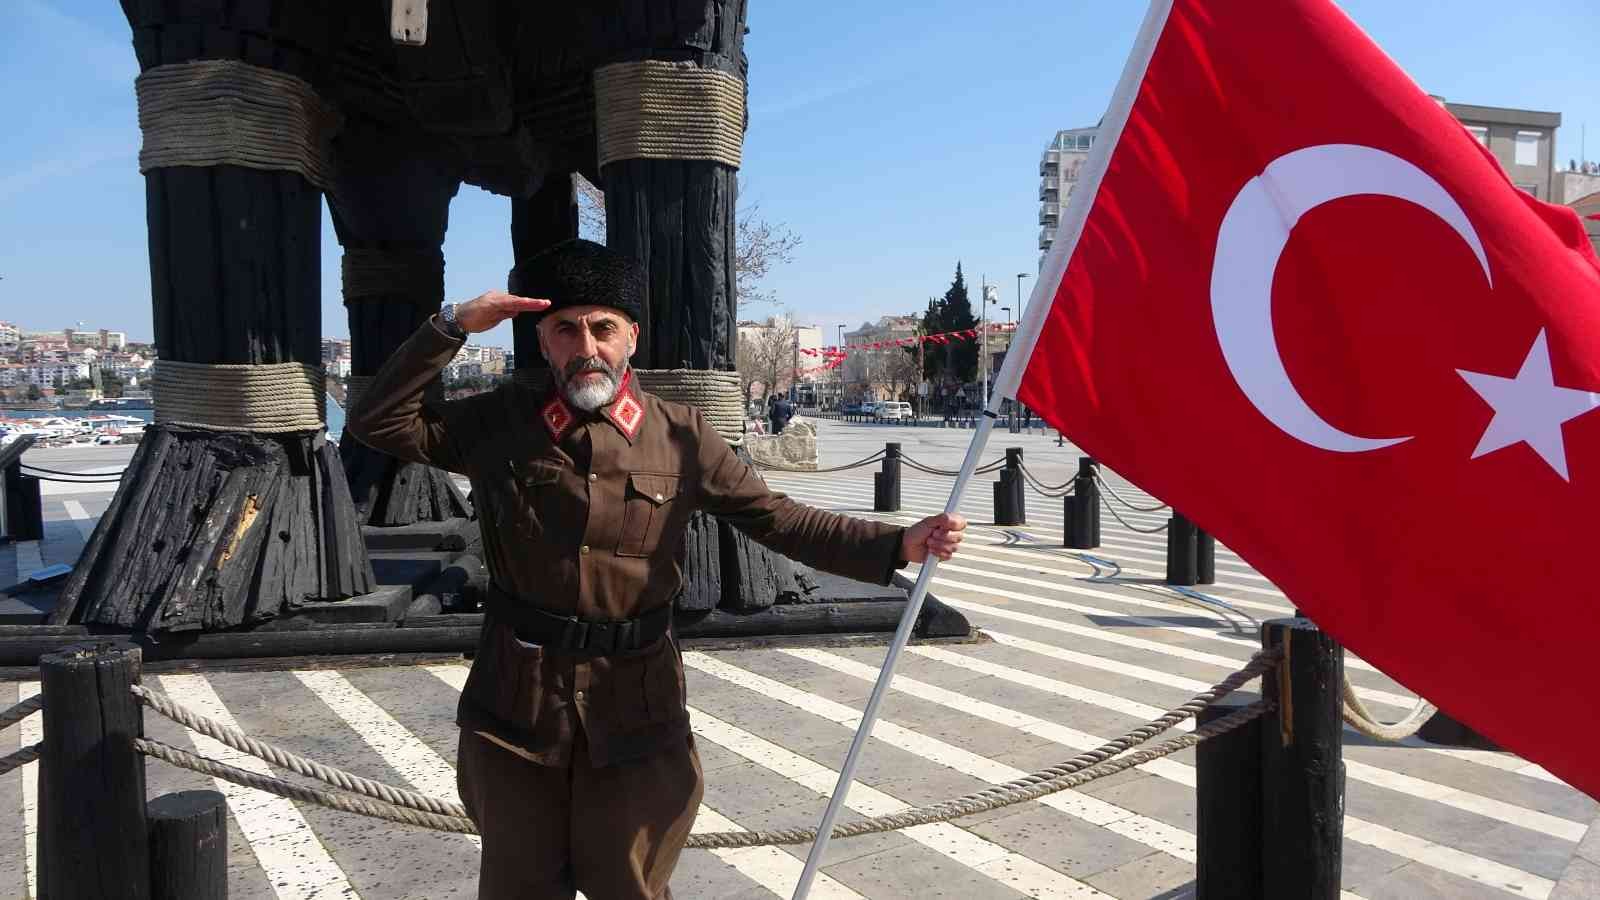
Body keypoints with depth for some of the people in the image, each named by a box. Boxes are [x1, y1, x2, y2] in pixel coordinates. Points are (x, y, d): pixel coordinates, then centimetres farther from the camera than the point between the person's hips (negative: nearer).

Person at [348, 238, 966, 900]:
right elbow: (377, 423, -1)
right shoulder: (500, 423, -1)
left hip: (635, 710, 0)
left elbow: (780, 521, -4)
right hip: (515, 701, 1)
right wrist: (450, 327, -10)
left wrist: (898, 545, -15)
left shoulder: (680, 436, -3)